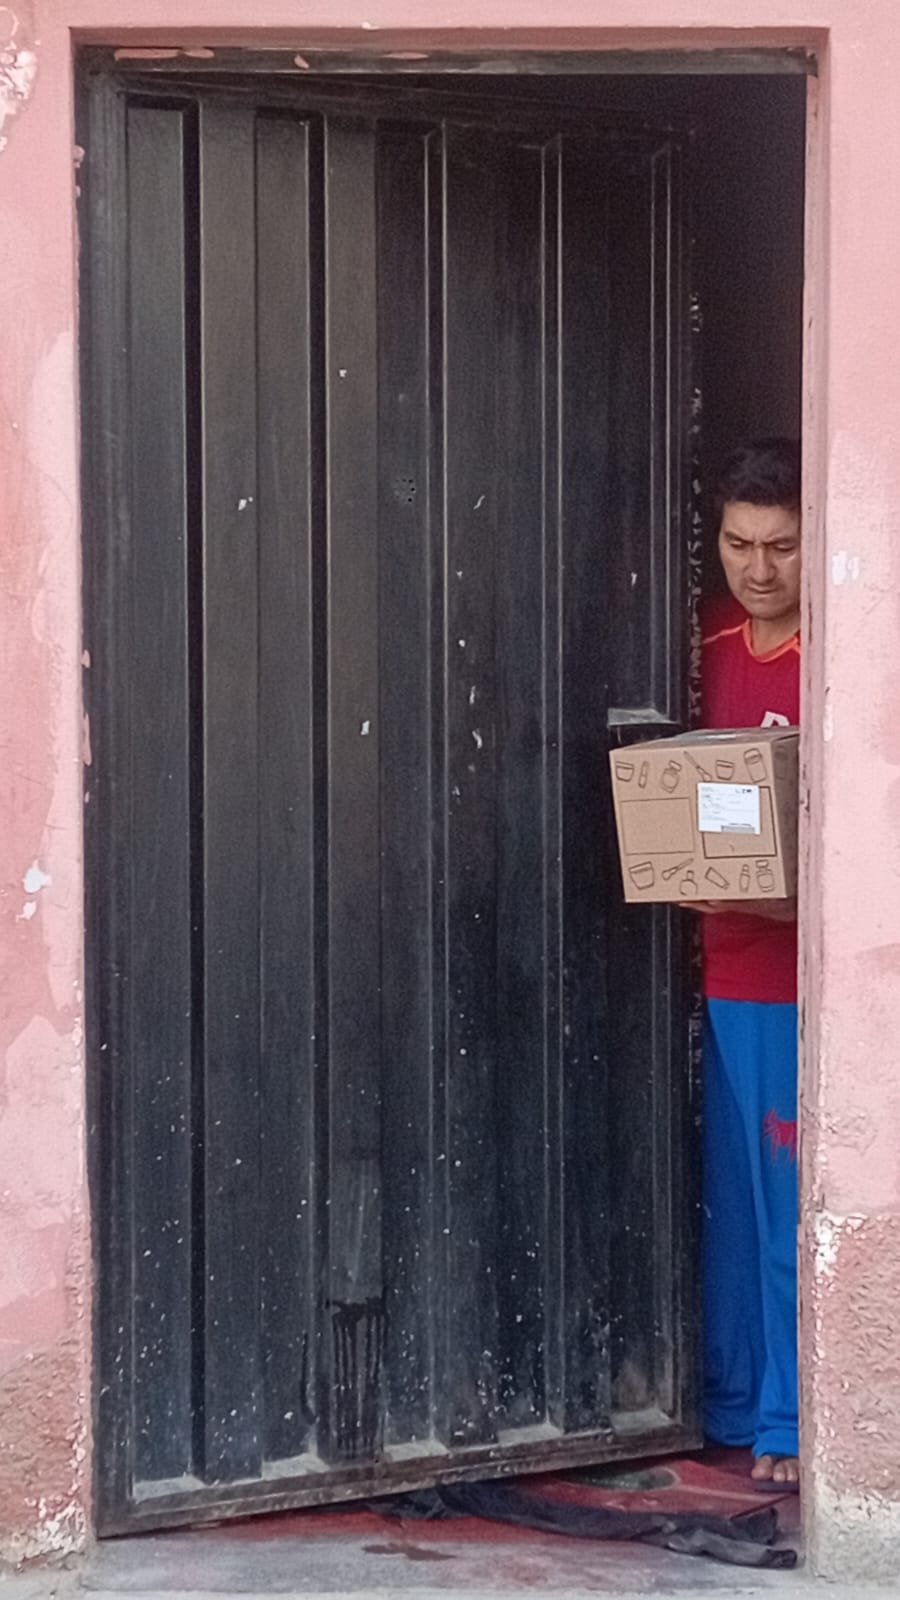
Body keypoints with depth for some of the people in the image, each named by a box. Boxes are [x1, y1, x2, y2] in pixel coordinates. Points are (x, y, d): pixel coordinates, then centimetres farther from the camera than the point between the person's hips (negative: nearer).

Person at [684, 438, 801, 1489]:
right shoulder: (712, 656, 11)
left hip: (805, 973, -6)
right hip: (724, 964, 6)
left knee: (794, 1208, -2)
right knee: (729, 1200, 12)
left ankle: (791, 1422, 6)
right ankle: (730, 1403, 22)